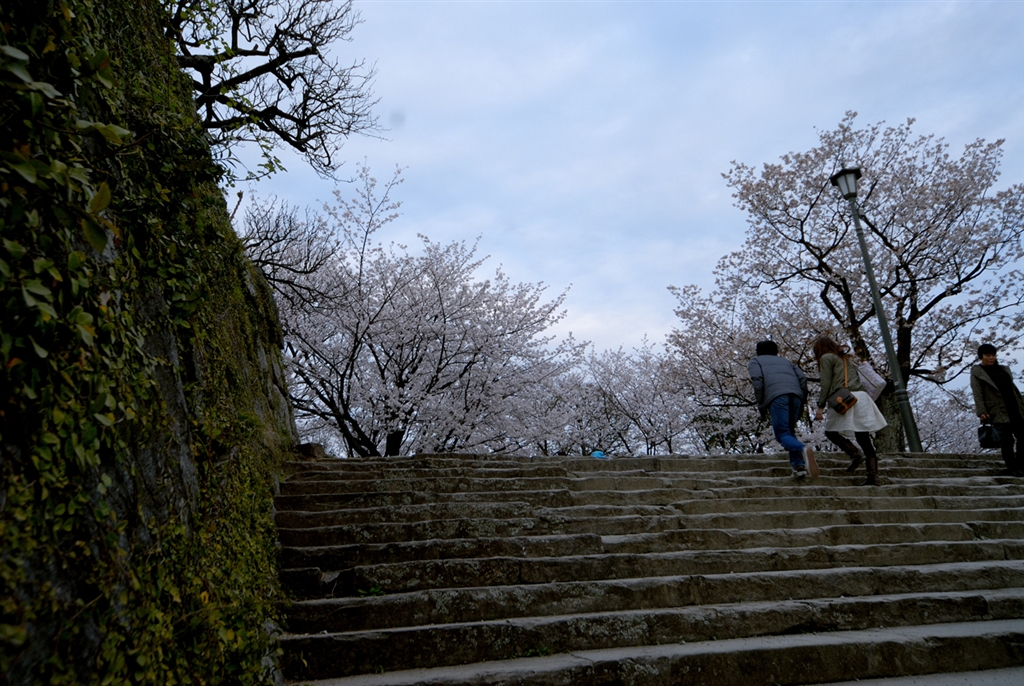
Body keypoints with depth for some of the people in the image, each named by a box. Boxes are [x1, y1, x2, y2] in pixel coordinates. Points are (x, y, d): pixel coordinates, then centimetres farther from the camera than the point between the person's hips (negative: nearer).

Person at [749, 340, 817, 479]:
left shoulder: (755, 361, 25)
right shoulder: (785, 361, 37)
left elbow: (757, 380, 3)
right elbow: (802, 377, 18)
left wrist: (761, 405, 6)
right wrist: (802, 400, 19)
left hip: (776, 396, -5)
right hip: (795, 395, 5)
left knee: (782, 434, -8)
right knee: (790, 431, 17)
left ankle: (803, 450, -38)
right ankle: (799, 465, 0)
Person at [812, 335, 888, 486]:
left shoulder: (826, 358, 7)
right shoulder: (847, 358, 30)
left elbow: (826, 384, -2)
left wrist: (821, 406, -3)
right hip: (861, 397, 7)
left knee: (831, 431, 8)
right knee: (864, 437, 2)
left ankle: (855, 453, -14)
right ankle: (873, 476, -6)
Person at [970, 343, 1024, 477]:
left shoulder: (1004, 369, 18)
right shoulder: (977, 373, -1)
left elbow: (1013, 388, 19)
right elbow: (977, 394, -7)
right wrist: (981, 412, -15)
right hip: (999, 412, -6)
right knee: (1007, 440, -2)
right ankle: (1011, 468, 7)